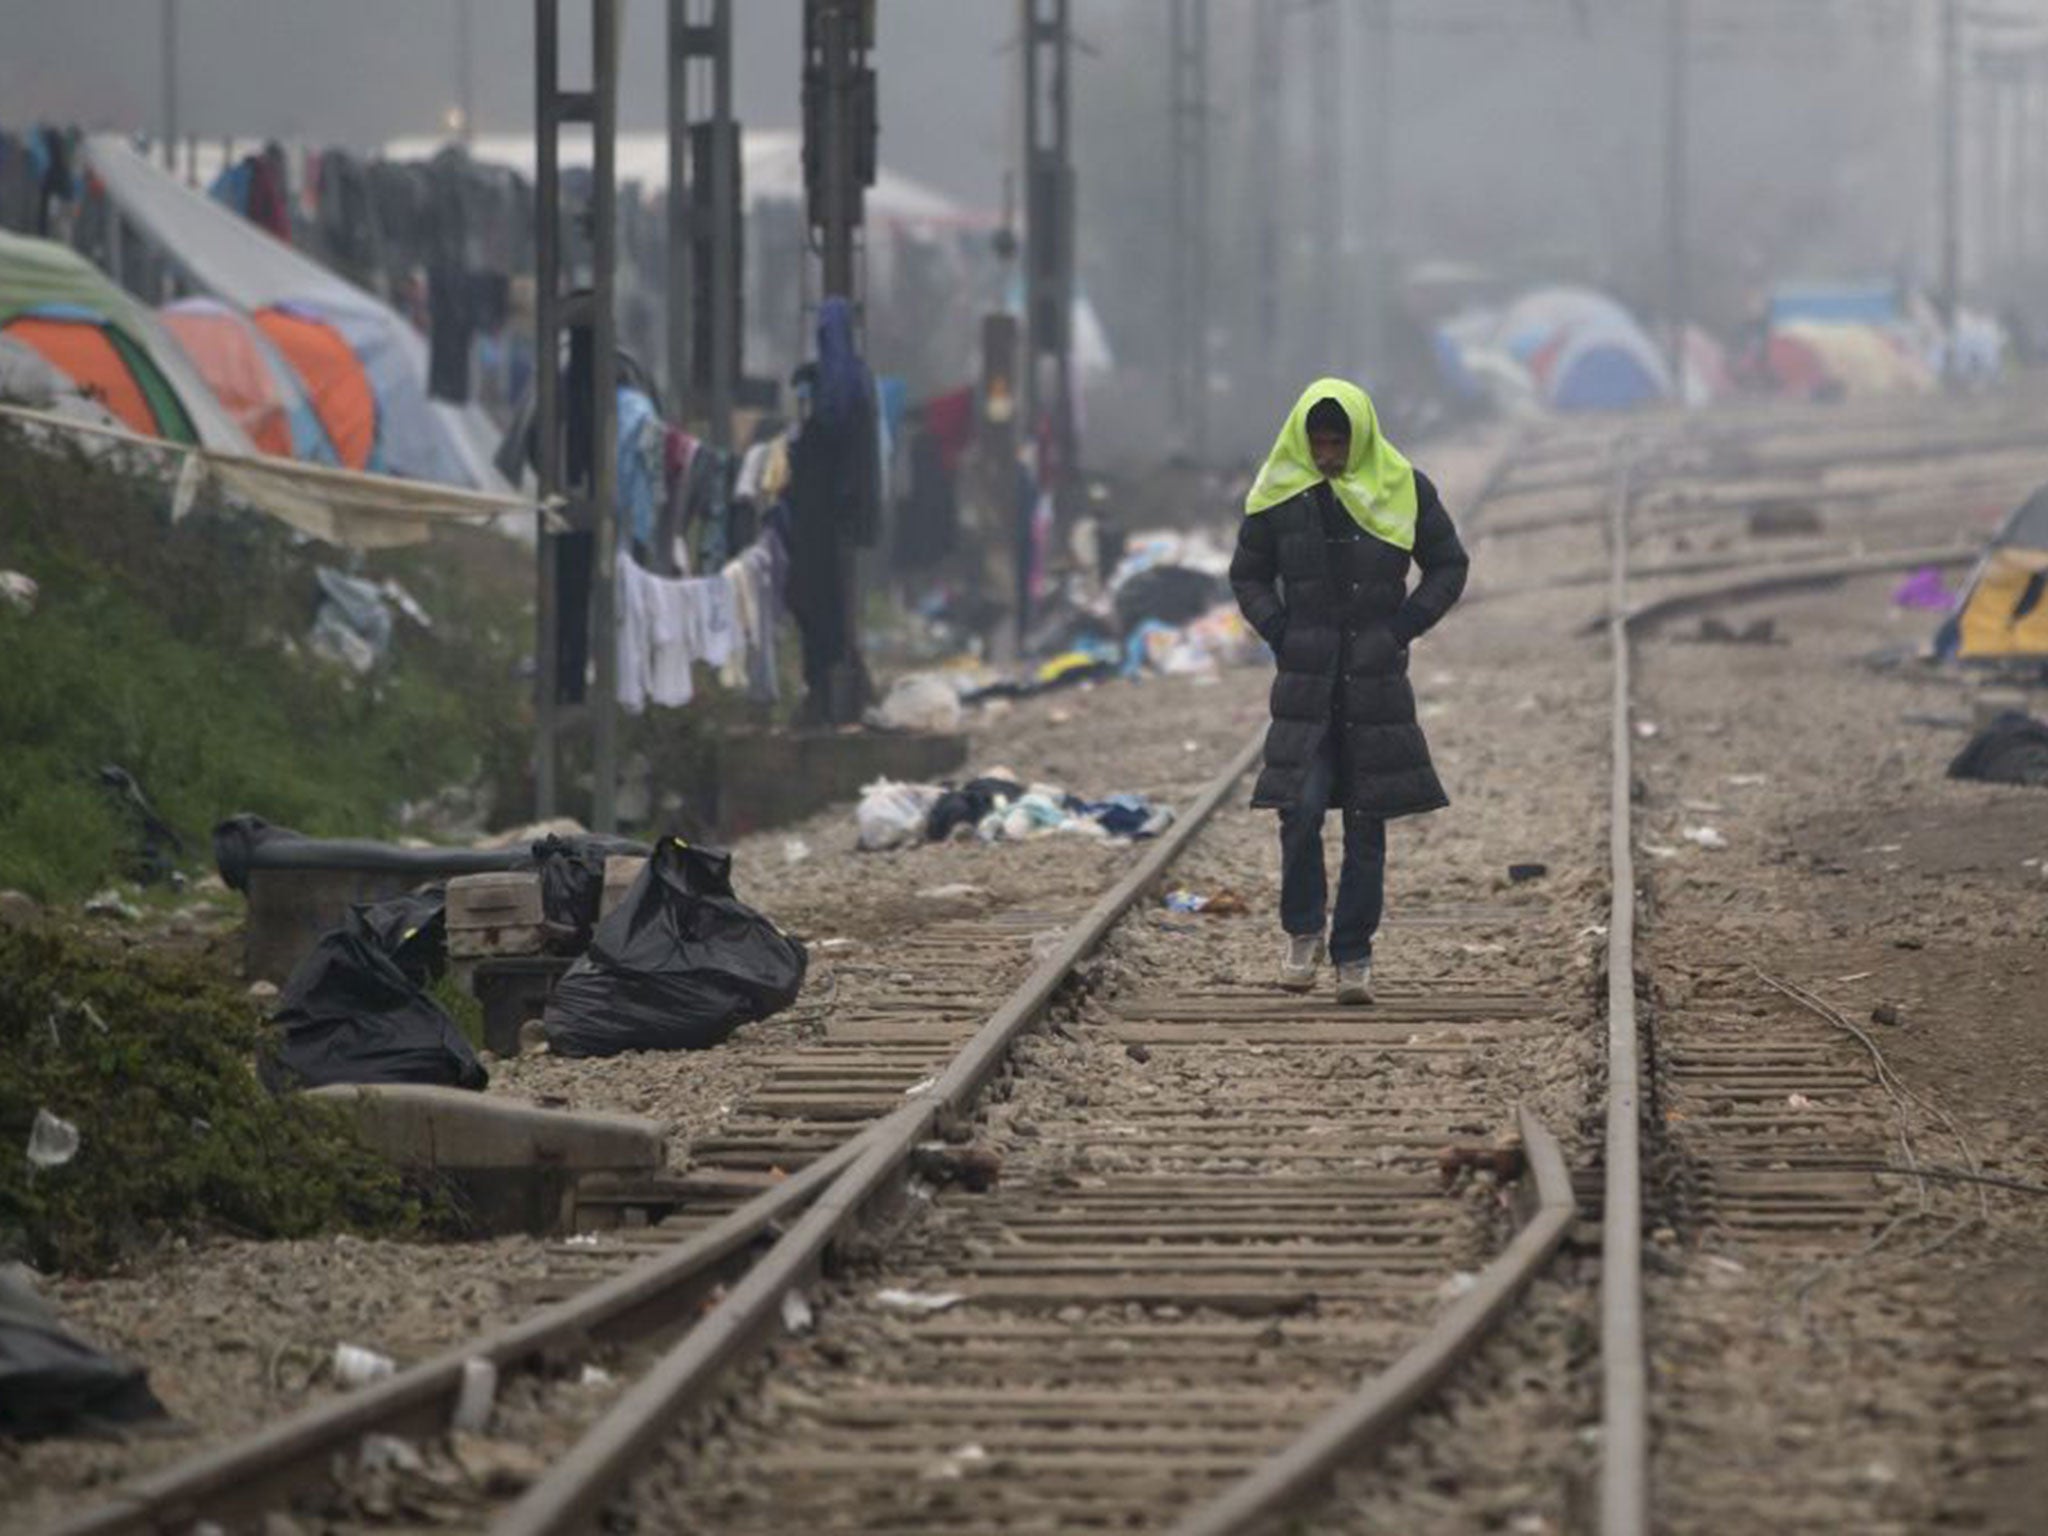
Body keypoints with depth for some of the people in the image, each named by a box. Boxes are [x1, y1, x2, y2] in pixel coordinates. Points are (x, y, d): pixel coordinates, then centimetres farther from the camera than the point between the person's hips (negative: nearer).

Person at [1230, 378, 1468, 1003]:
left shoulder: (1404, 490, 0)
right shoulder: (1279, 495, 1)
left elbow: (1449, 567, 9)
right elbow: (1248, 575, 13)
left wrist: (1399, 631, -3)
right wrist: (1281, 634, -2)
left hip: (1377, 684, 0)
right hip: (1305, 682, 0)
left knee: (1367, 823, 2)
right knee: (1299, 810, -13)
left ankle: (1354, 956, 9)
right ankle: (1304, 932, 7)